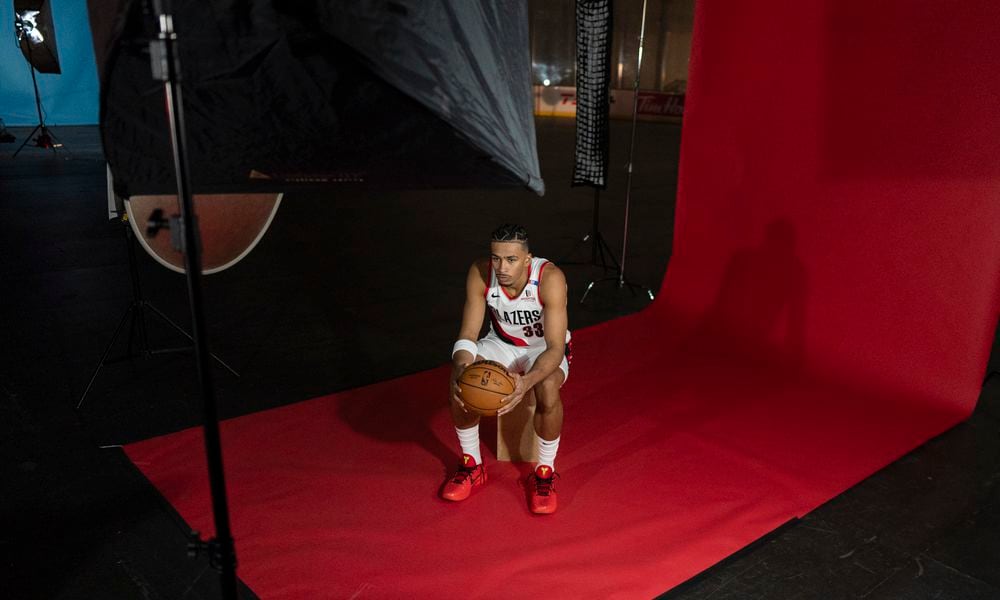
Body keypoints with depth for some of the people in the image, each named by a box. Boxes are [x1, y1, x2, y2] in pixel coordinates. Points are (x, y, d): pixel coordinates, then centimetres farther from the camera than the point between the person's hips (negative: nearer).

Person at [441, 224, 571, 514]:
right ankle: (472, 465, -1)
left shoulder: (550, 278, -33)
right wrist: (461, 367, -42)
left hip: (545, 349, -3)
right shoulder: (479, 274, -24)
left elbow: (555, 347, -35)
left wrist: (527, 381, -54)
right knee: (459, 380, -24)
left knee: (548, 386, -36)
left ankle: (545, 472, -11)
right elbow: (467, 335, -19)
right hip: (502, 343, 3)